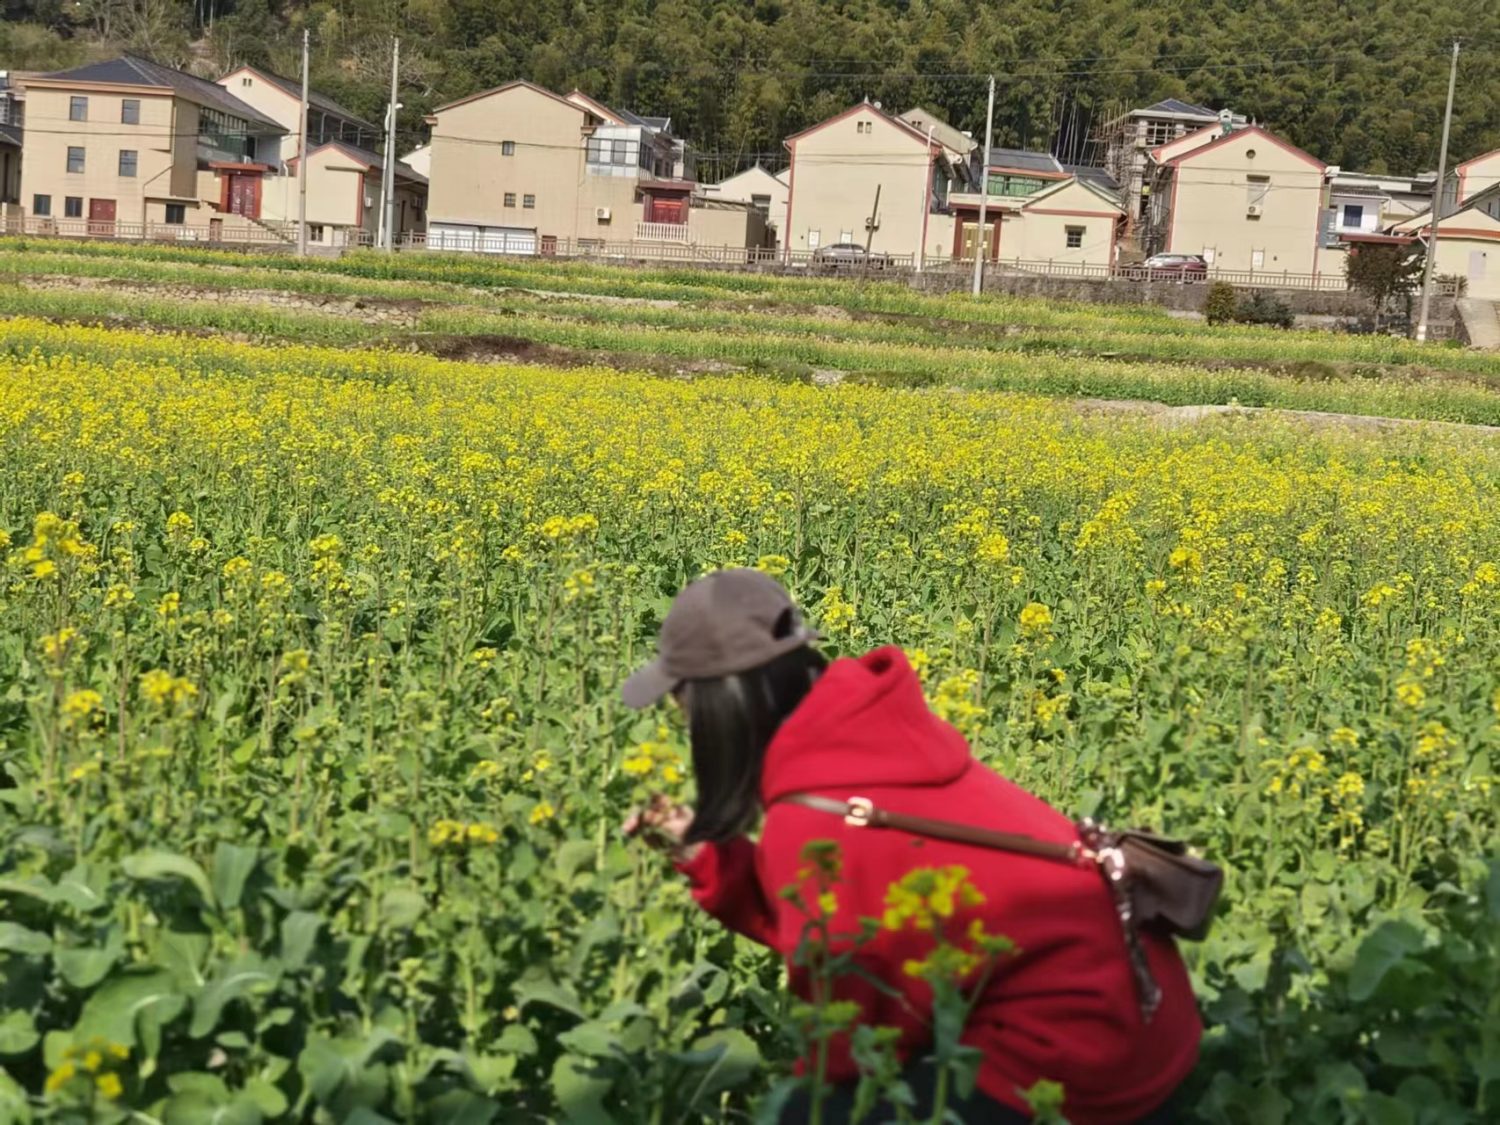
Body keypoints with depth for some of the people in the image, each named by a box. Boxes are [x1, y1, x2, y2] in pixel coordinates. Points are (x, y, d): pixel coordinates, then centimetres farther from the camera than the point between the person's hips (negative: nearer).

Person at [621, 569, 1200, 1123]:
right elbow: (844, 928, 14)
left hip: (1080, 1050, -9)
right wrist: (703, 851, 12)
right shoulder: (868, 730, 3)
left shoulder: (811, 826, -20)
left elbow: (846, 1040, -8)